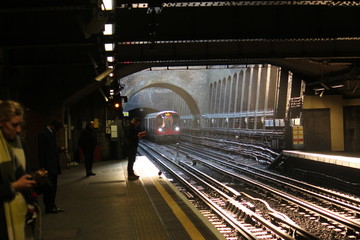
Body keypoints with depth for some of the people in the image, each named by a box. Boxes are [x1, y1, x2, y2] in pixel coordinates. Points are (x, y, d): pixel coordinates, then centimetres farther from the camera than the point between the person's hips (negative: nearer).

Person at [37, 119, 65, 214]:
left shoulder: (52, 133, 15)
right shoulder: (43, 134, -13)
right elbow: (41, 151, -17)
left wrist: (60, 149, 7)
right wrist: (43, 167, -19)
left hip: (53, 165, 9)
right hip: (48, 166, -9)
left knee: (53, 186, 13)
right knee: (49, 186, -4)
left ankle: (52, 205, 20)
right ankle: (49, 207, 3)